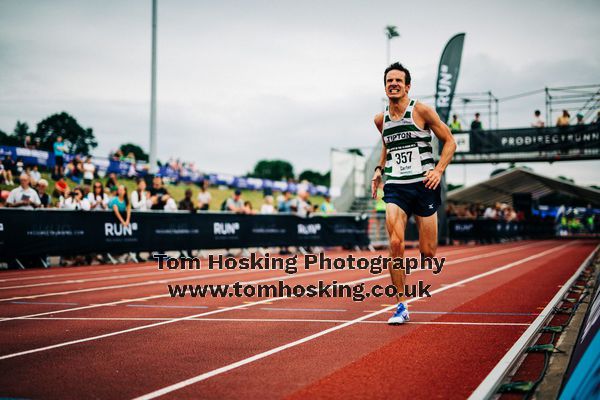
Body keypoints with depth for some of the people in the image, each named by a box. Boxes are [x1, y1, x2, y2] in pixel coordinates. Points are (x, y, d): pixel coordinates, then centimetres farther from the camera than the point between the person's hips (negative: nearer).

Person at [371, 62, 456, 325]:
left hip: (424, 185, -2)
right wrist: (379, 169, 13)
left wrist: (439, 170, -12)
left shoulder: (422, 111, -4)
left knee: (427, 252, 0)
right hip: (395, 187, 2)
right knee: (395, 244, -16)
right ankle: (401, 307, -7)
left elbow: (449, 142, 1)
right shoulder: (380, 120, 8)